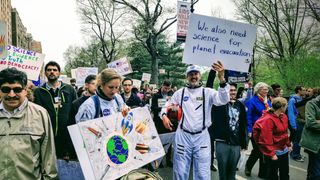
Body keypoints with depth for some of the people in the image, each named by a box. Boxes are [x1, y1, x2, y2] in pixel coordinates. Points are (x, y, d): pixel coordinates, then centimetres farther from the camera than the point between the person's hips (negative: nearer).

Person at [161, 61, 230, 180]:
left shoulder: (208, 92, 0)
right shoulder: (180, 93, 5)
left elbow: (223, 100, -18)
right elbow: (167, 106, 15)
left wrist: (221, 78, -32)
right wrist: (164, 116, -9)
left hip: (202, 136, -1)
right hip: (183, 135, 1)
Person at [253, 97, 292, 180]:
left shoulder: (284, 116, 2)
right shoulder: (268, 119, -24)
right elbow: (266, 139, -23)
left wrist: (288, 144, 19)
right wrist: (271, 154, -20)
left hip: (284, 150, 8)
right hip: (274, 152, -8)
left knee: (285, 173, 22)